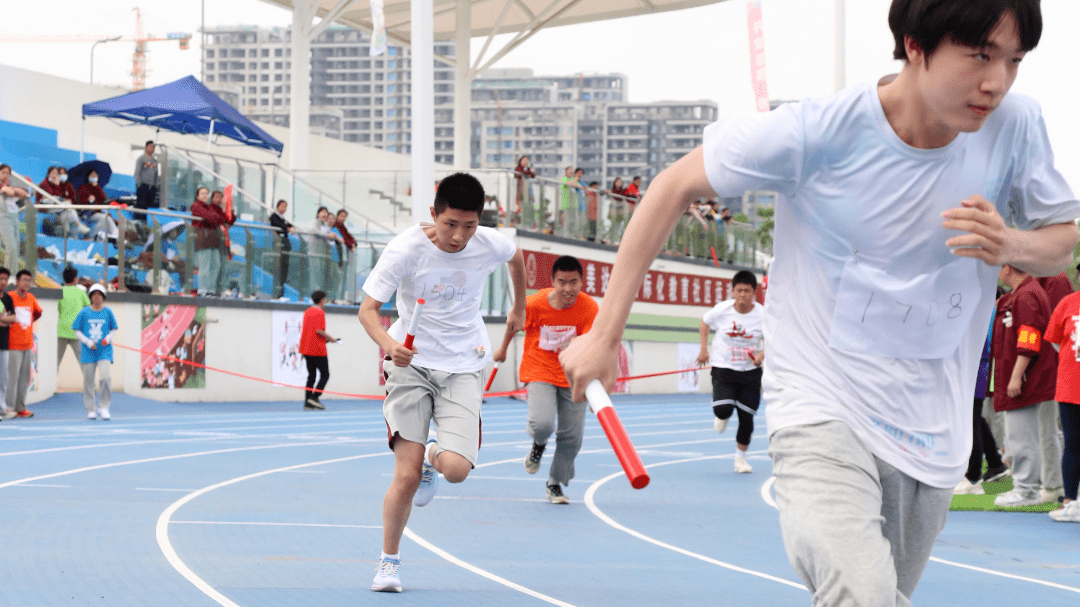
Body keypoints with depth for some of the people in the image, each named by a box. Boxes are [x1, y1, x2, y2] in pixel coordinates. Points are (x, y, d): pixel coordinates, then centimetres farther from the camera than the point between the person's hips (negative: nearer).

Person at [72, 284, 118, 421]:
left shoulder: (107, 312, 4)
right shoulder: (84, 312, 1)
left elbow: (113, 329, 13)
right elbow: (77, 330, 4)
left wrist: (108, 337, -8)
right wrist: (88, 342, -9)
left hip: (104, 351, 0)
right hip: (88, 351, 0)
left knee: (105, 376, -17)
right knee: (88, 380, 3)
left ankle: (103, 407, -6)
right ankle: (91, 410, 13)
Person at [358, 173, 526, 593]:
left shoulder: (491, 244, -8)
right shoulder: (405, 249, -16)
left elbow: (517, 258, 18)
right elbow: (367, 309, -16)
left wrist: (519, 309, 31)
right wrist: (387, 342, -36)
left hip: (463, 367, 2)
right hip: (411, 361, -2)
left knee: (455, 470, -18)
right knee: (406, 475, -12)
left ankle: (433, 456, 21)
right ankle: (389, 562, 11)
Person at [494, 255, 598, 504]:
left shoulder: (589, 308, -17)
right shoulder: (534, 305, -17)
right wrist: (503, 348, 20)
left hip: (571, 376, 2)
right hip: (539, 372, -2)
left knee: (572, 436, 0)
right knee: (543, 424, -25)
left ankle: (556, 485, 24)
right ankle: (539, 443, 14)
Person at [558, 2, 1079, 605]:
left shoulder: (1015, 125, -7)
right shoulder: (820, 131, -17)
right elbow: (677, 187, -4)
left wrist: (1011, 245, -17)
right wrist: (605, 334, -2)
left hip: (932, 434, 4)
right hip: (822, 411, -4)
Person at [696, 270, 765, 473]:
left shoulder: (762, 314, -12)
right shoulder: (722, 309, -10)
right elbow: (704, 323, 10)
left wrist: (762, 354, -20)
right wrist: (704, 349, 3)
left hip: (750, 371, 1)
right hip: (723, 367, -1)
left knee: (746, 417, 1)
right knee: (723, 409, -21)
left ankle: (741, 457, 23)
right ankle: (721, 416, 20)